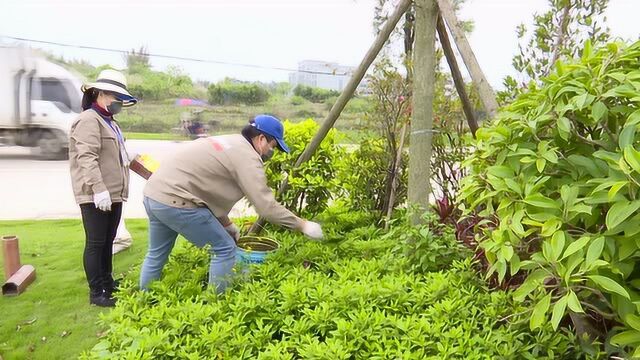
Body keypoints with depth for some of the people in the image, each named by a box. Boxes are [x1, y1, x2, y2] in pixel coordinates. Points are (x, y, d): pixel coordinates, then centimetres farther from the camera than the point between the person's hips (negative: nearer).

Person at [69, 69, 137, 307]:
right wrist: (99, 189, -28)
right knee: (95, 243, -2)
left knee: (108, 241, 17)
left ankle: (107, 283, 29)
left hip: (113, 194, 10)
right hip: (95, 196, -10)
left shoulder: (111, 123, 21)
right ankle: (96, 292, 6)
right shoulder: (89, 120, -10)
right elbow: (87, 158, -21)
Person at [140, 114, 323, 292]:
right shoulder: (247, 157, -10)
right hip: (174, 201, -10)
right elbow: (267, 207, -15)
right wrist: (303, 225, -6)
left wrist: (227, 225, 23)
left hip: (153, 194, 10)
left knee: (156, 255, 25)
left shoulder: (228, 143, 20)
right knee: (225, 248, 1)